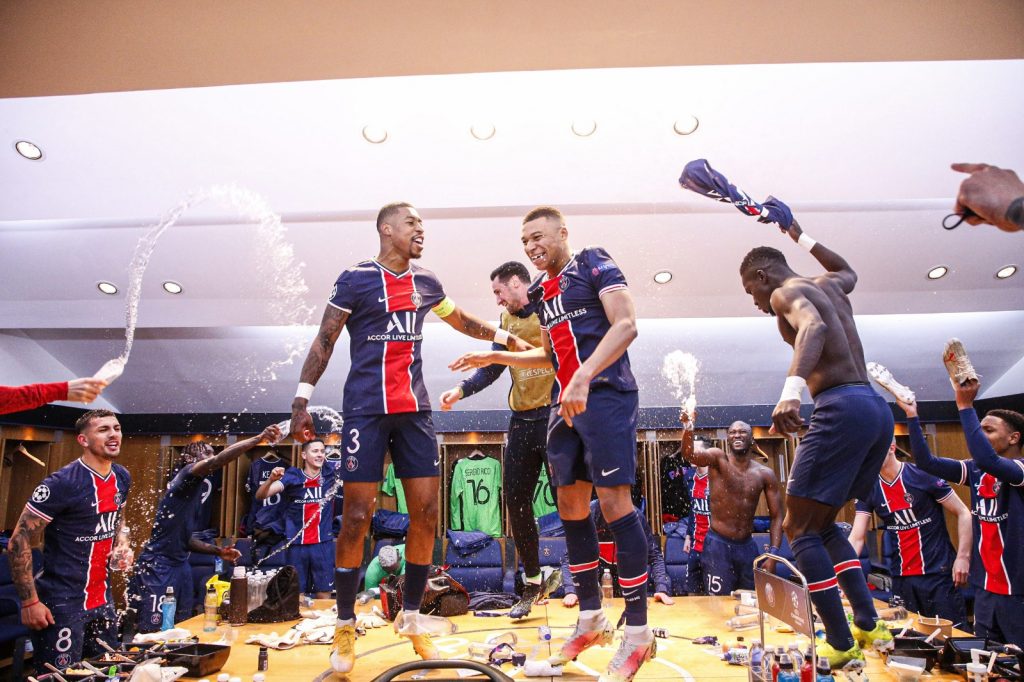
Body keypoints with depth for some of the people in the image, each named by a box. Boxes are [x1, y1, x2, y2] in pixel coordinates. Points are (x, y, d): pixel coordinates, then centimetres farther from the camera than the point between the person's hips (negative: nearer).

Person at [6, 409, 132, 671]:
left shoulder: (122, 478, 4)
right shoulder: (62, 483, -18)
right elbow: (19, 542, -15)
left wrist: (122, 544, 1)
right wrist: (29, 602, -17)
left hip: (102, 599, 7)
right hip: (62, 603, -7)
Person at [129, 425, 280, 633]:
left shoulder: (195, 490, 17)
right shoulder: (187, 476, -10)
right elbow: (218, 460, -31)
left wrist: (217, 551, 13)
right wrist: (259, 438, -37)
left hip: (180, 566, 10)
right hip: (157, 567, -10)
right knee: (151, 631, -6)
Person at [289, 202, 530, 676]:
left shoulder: (425, 283, 12)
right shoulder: (356, 279, -3)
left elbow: (461, 320, 28)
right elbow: (324, 341, -3)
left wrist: (506, 338, 27)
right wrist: (302, 399, -9)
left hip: (414, 410, 5)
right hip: (366, 410, -5)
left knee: (426, 513, 2)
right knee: (357, 517, -5)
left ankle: (411, 617, 19)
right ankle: (345, 627, 13)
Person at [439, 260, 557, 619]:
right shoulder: (506, 320, 15)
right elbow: (492, 368, 14)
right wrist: (462, 389, 0)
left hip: (557, 414, -6)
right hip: (523, 419, 6)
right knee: (515, 499, 6)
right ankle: (533, 583, 21)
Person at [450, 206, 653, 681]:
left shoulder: (593, 264, -2)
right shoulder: (542, 292, 19)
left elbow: (626, 325, -15)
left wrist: (584, 377, -26)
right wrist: (493, 357, 19)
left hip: (605, 396, -8)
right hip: (565, 406, 8)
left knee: (614, 503, -10)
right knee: (570, 508, 7)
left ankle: (637, 632, 1)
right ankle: (591, 620, 21)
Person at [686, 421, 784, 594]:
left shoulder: (765, 474, 2)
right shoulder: (718, 460, -8)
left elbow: (776, 516, 4)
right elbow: (690, 453, -30)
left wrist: (773, 553, -6)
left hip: (748, 546, 4)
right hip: (718, 545, -4)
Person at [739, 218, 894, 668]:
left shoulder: (786, 291, -1)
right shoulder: (828, 285, 24)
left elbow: (815, 326, -24)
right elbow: (848, 270, 50)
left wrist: (791, 389, -39)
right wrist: (799, 236, 54)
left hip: (842, 407, -9)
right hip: (877, 410, 9)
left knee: (799, 529, -3)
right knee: (821, 524, 18)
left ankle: (841, 645, -3)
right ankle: (869, 626, 14)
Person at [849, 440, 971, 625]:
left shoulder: (922, 475, -10)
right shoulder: (869, 489, 1)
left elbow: (963, 513, -3)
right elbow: (856, 538, -3)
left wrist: (963, 556, -12)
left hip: (938, 573, -4)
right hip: (901, 577, 4)